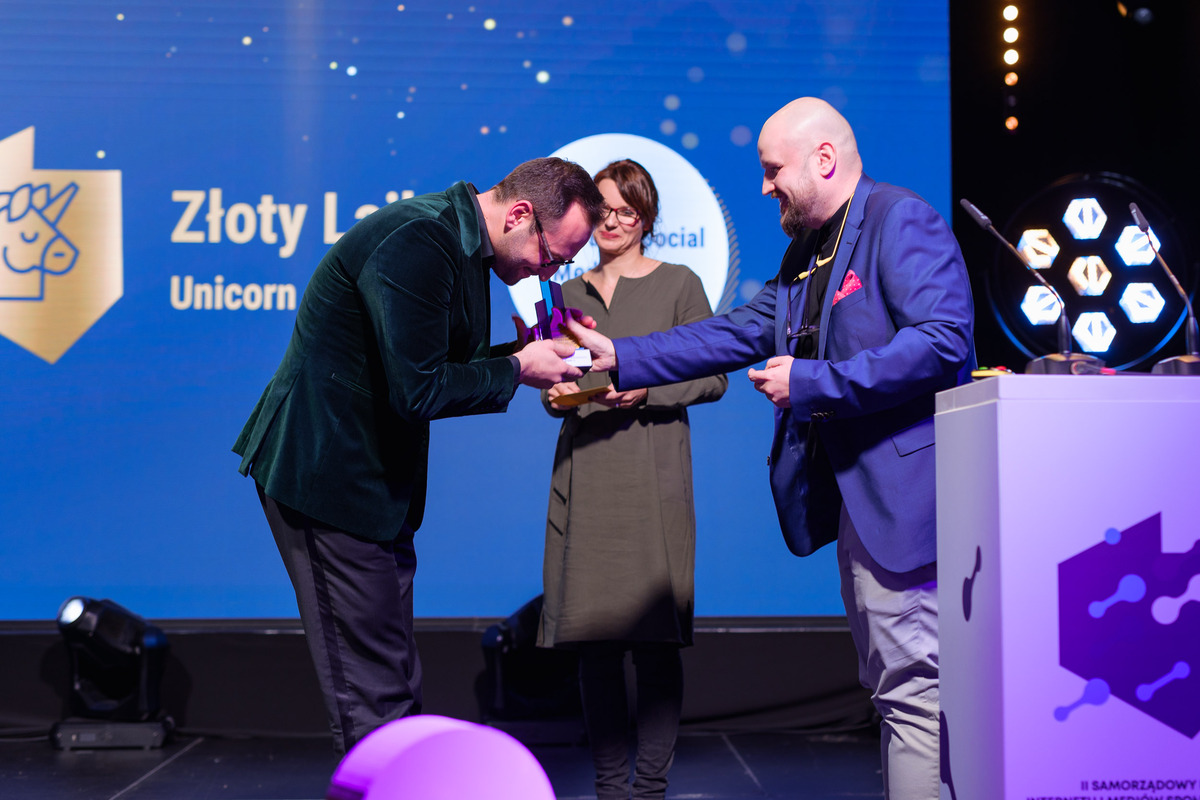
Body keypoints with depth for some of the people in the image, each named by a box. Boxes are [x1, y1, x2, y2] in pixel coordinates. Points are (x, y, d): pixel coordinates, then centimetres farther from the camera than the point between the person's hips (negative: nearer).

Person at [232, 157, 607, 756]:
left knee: (395, 682, 14)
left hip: (376, 476, 10)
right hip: (327, 473, -10)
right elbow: (417, 391, -25)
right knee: (373, 689, -6)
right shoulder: (417, 242, -23)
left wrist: (522, 355, 2)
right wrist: (517, 368, -13)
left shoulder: (461, 243, 10)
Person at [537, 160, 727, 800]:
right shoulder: (569, 293, 17)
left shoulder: (677, 285, 6)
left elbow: (712, 378, 2)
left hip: (652, 476, -3)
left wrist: (646, 388, -12)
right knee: (592, 637, 2)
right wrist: (557, 395, 1)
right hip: (582, 476, 4)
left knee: (655, 638, -6)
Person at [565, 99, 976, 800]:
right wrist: (619, 358, 16)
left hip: (900, 483, -10)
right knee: (889, 683, 15)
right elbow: (737, 334, 21)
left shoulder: (903, 221, -11)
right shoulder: (806, 251, 19)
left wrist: (810, 383, -20)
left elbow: (943, 341, -23)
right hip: (850, 493, 10)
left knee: (912, 685, -7)